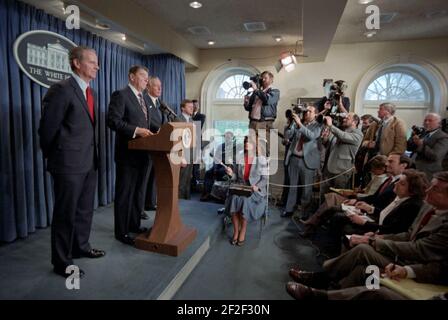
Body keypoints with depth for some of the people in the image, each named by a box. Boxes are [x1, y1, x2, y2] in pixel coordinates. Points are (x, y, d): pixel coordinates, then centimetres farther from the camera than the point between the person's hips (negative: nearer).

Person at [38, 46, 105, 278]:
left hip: (89, 161, 8)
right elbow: (47, 128, -11)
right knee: (66, 213, 5)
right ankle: (62, 262, 21)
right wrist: (52, 156, 0)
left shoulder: (89, 92, 13)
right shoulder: (62, 89, -14)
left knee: (85, 209, 19)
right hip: (69, 163, -8)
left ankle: (81, 247, 38)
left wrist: (93, 154, 13)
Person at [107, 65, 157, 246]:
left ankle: (134, 224, 32)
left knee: (140, 192, 17)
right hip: (128, 153, -8)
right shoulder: (120, 95, -9)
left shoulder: (146, 99, 16)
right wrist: (136, 130, -26)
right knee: (125, 194, 3)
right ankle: (121, 232, 17)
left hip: (144, 153, 8)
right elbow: (113, 121, -18)